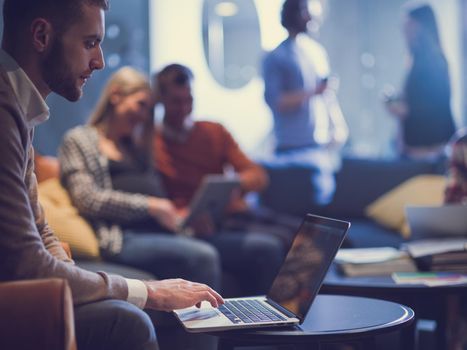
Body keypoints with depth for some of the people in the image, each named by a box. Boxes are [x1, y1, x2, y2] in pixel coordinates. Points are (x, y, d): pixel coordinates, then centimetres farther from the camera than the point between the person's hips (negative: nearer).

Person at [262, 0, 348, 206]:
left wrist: (338, 126, 7)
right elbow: (274, 101, -14)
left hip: (321, 144, 6)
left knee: (324, 200, 9)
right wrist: (312, 92, -21)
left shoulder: (317, 51, 14)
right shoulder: (276, 58, -5)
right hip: (293, 148, -6)